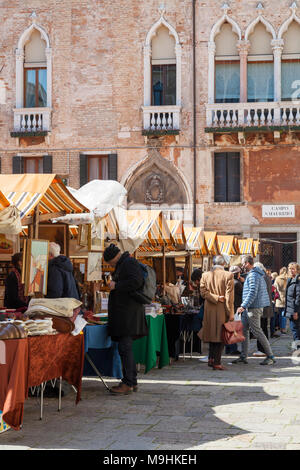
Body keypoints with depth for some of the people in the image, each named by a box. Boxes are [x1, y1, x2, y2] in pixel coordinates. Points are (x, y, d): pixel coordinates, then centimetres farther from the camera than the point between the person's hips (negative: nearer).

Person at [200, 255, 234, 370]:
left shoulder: (205, 275, 4)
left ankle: (211, 359, 19)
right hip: (222, 310, -4)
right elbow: (229, 296, -10)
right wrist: (231, 313, -8)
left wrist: (215, 298, -7)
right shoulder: (228, 275, -8)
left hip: (209, 310, 4)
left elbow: (203, 292, -3)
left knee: (213, 334, 17)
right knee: (220, 335, 2)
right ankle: (216, 362, 1)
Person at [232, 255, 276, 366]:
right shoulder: (258, 274, 16)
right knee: (243, 330, 10)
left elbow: (252, 293, -25)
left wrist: (243, 306, -28)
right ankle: (243, 356, 12)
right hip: (249, 308, 10)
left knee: (257, 331, -6)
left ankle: (270, 356, 0)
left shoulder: (253, 275, -16)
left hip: (254, 308, -10)